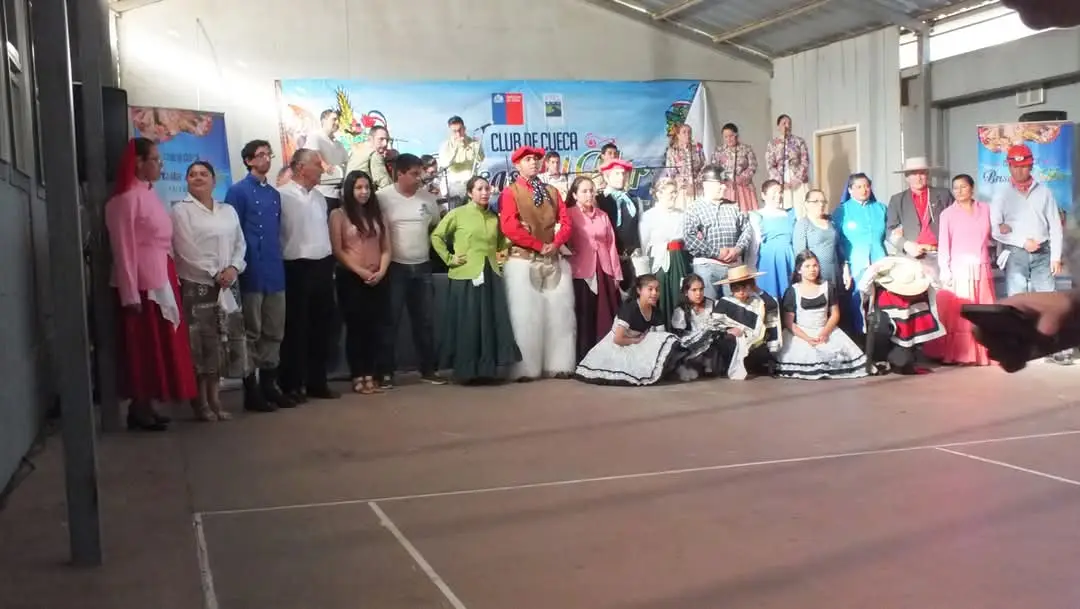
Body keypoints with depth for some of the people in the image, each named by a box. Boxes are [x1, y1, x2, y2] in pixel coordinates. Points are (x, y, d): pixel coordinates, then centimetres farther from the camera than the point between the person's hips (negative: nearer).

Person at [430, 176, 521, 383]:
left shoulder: (494, 217, 11)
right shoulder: (457, 214, -3)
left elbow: (502, 241, 27)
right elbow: (436, 236, -1)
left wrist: (502, 254, 10)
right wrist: (449, 259, -6)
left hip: (491, 275, 5)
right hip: (466, 276, -5)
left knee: (492, 324, 3)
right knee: (467, 325, -2)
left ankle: (487, 369, 11)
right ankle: (465, 371, 5)